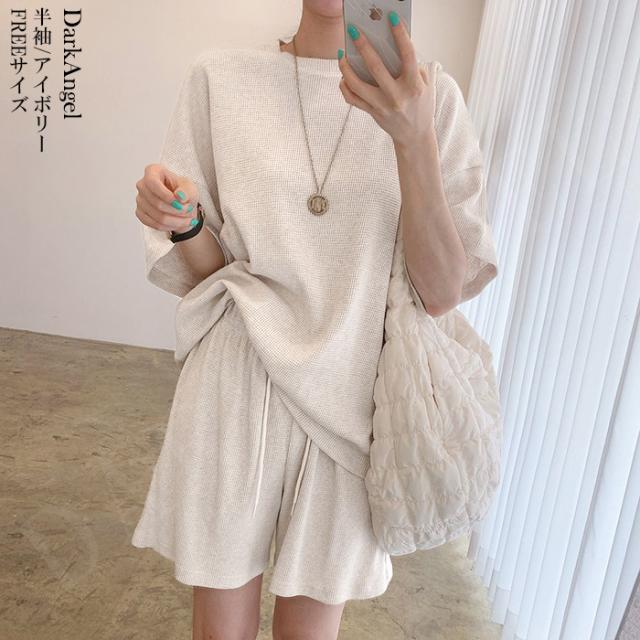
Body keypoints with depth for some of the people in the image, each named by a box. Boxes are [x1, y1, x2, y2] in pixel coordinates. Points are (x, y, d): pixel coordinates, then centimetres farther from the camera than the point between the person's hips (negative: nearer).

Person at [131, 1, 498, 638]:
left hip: (347, 401, 1)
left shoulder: (431, 94, -1)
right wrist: (182, 223, -18)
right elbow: (205, 271, 4)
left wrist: (414, 140, -20)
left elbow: (442, 293, -8)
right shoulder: (219, 74, 1)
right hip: (234, 393, 0)